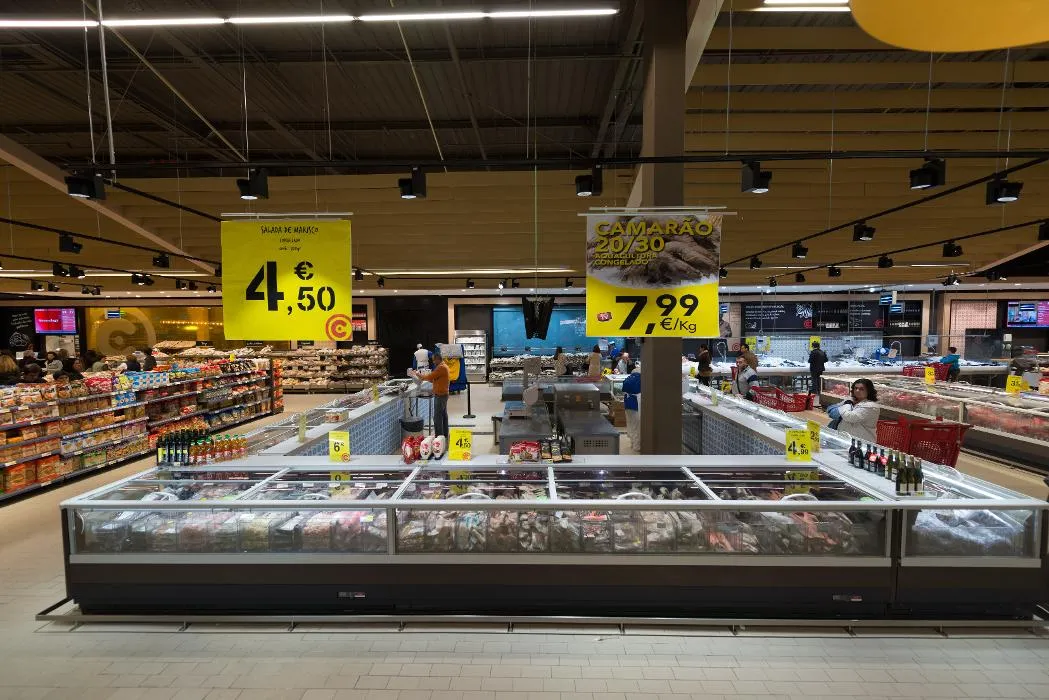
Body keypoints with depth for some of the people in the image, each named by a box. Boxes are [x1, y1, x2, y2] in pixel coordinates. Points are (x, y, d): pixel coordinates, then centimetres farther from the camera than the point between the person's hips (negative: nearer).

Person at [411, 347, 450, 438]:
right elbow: (434, 379, 16)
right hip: (443, 394, 11)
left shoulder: (441, 367, -19)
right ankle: (445, 435, 24)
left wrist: (417, 374, -5)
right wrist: (423, 375, 7)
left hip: (440, 395, -11)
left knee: (437, 417, -7)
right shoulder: (443, 366, 15)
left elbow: (429, 377, -19)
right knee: (444, 415, 16)